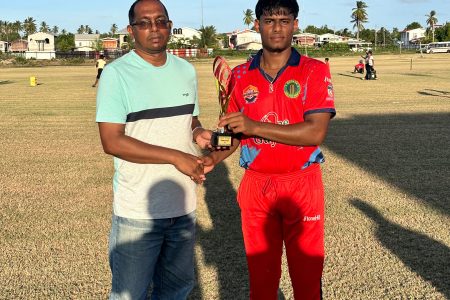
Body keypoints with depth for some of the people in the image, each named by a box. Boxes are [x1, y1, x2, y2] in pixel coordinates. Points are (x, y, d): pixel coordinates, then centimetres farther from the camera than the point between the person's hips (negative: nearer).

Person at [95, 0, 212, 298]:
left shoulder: (186, 71, 8)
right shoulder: (117, 73, -10)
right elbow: (112, 141, -17)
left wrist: (199, 133, -4)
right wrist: (176, 157, -21)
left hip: (184, 204, 5)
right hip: (137, 208, -5)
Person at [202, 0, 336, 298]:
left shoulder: (315, 71, -5)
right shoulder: (240, 76, 5)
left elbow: (316, 131, -17)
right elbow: (235, 131, 11)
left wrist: (256, 127, -22)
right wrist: (214, 157, -9)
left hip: (302, 185, -2)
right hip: (255, 185, 3)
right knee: (261, 275, 13)